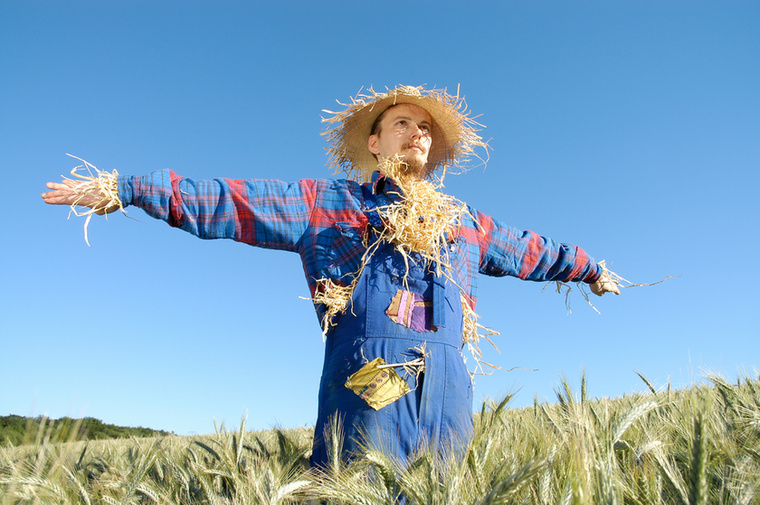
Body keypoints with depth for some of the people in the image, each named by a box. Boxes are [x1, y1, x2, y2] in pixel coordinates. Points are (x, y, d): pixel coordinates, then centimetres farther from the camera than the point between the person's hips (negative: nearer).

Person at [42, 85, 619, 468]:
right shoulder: (328, 202, 9)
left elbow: (530, 249, 35)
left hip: (448, 390, 5)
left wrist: (590, 267, 46)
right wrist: (127, 188, 2)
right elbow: (228, 201, 5)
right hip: (367, 386, -4)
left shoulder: (465, 222, 22)